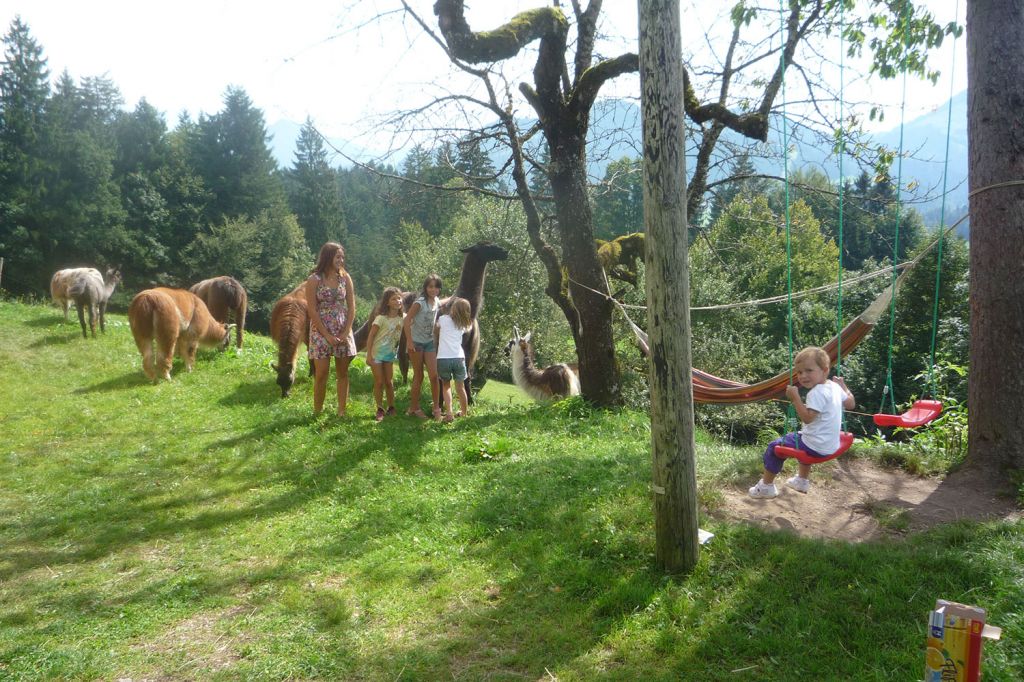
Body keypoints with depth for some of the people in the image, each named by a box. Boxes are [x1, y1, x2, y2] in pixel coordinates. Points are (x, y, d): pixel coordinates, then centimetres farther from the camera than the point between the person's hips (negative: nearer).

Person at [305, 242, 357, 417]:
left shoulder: (345, 277, 3)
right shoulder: (314, 280, -7)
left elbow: (351, 307, 4)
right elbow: (313, 311, -9)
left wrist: (346, 332, -6)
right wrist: (328, 336, -13)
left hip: (343, 331, 4)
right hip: (321, 331, -3)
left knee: (343, 373, 5)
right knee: (321, 374, -5)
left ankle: (342, 412, 13)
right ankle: (317, 413, 6)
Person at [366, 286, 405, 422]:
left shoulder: (402, 318, -2)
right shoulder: (381, 318, -17)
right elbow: (371, 336, -15)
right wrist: (369, 356, -18)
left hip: (390, 354, 4)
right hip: (377, 353, -4)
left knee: (389, 382, 8)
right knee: (379, 382, -1)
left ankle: (391, 408, 18)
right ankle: (380, 409, 8)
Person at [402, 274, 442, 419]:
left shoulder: (437, 302, 3)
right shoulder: (419, 303, -16)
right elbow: (407, 320, -17)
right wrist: (409, 341, -20)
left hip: (430, 342, 5)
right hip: (416, 342, -5)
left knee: (434, 375, 0)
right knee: (419, 376, 3)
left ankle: (436, 408, 7)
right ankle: (414, 408, 15)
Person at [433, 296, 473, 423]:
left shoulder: (442, 319, 4)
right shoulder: (463, 324, 12)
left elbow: (435, 332, 18)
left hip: (443, 358, -2)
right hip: (459, 358, 2)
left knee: (446, 385, 13)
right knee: (460, 387, 14)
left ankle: (449, 413, 0)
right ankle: (464, 413, 25)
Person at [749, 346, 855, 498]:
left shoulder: (817, 393, -25)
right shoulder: (835, 387, 2)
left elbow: (807, 418, -31)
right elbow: (851, 403, 17)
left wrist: (795, 398, -28)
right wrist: (843, 386, 29)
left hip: (816, 448, -10)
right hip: (831, 445, 10)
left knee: (775, 446, 3)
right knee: (801, 438, 40)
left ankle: (766, 485, 14)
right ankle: (802, 480, 50)